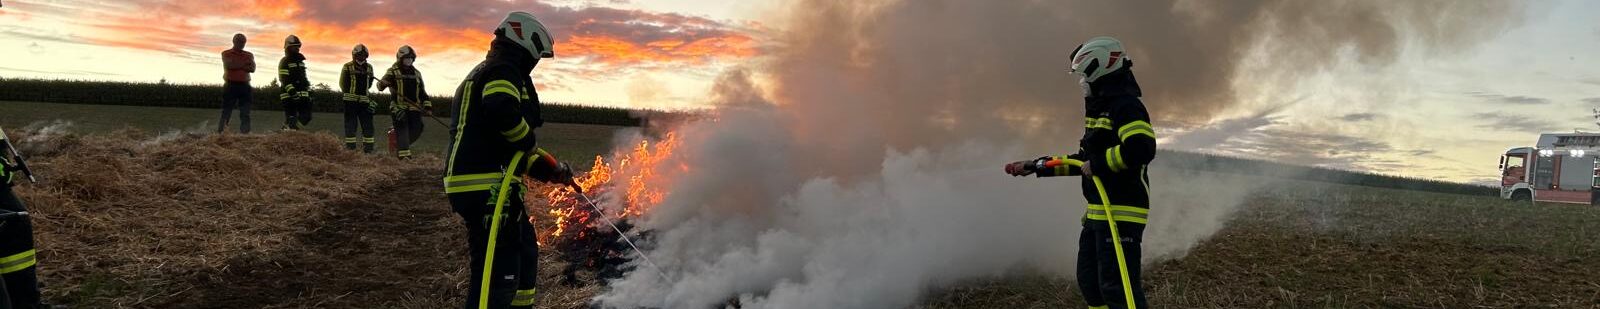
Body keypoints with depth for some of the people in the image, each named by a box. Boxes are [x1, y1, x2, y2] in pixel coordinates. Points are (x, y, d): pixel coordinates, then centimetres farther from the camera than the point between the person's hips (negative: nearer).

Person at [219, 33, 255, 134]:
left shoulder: (249, 55, 14)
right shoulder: (226, 54, 7)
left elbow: (252, 69, -2)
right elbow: (229, 65, -13)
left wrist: (237, 65, -10)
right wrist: (244, 63, -5)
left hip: (244, 86, 3)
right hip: (230, 85, -3)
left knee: (245, 113, -2)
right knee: (226, 112, -4)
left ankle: (245, 133, -4)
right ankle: (220, 132, -2)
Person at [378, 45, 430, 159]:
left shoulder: (416, 73, 19)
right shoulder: (393, 71, 3)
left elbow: (422, 92, 21)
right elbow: (380, 85, -10)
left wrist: (427, 107, 11)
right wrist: (383, 83, -35)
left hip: (414, 107, 5)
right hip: (398, 107, -5)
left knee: (416, 130, 0)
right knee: (402, 129, -12)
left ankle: (398, 145, 24)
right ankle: (404, 154, -15)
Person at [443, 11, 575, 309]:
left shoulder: (483, 73, 28)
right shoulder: (504, 71, -5)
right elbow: (502, 112, -29)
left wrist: (549, 169, 23)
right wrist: (531, 146, -11)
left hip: (487, 185, 11)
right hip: (488, 187, -11)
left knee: (525, 256, 25)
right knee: (498, 274, -15)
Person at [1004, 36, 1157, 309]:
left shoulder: (1126, 105, -12)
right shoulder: (1100, 109, 20)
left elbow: (1141, 149, -30)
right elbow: (1084, 161, 26)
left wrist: (1097, 163, -20)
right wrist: (1036, 166, 24)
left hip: (1121, 214, -11)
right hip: (1097, 213, 11)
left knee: (1117, 287, -13)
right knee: (1090, 282, 15)